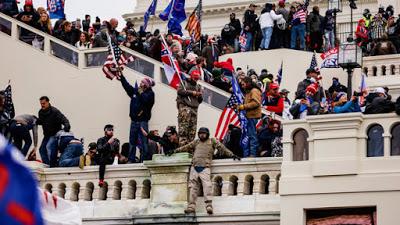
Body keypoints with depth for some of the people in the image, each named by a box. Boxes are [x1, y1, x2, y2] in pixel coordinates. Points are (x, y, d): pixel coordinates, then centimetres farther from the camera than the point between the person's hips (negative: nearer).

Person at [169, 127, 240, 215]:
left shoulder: (212, 141, 12)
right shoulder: (196, 142, 21)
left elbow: (222, 148, 8)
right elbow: (186, 147, 28)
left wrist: (231, 155, 2)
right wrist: (175, 151, 30)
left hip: (205, 168, -4)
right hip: (194, 168, 4)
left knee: (207, 185, -18)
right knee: (193, 187, 1)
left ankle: (209, 206, -25)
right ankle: (191, 206, 3)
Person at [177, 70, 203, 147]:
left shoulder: (198, 86, 26)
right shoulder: (184, 83, 13)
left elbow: (200, 100, 23)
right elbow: (180, 91, -6)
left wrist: (200, 96, 0)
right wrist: (191, 92, -6)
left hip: (194, 108, 5)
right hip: (184, 106, -5)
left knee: (192, 129, -2)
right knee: (183, 128, -18)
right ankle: (182, 144, -24)